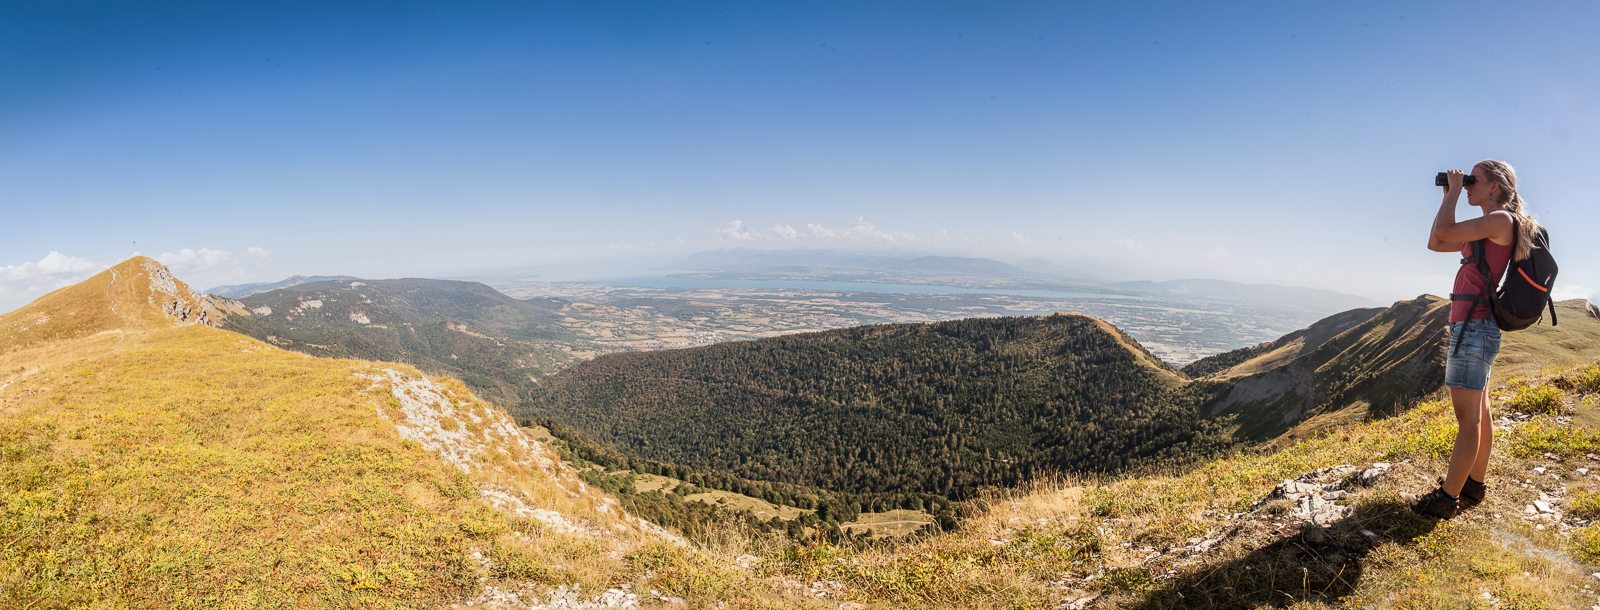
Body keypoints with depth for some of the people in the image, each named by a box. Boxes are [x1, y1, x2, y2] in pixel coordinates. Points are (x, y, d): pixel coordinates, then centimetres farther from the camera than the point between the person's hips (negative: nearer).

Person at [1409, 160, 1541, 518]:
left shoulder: (1502, 220, -12)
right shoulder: (1486, 230, 16)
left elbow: (1443, 232, -22)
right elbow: (1435, 243, 20)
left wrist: (1455, 191, -8)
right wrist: (1449, 197, 16)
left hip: (1474, 326, -10)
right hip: (1476, 327, 10)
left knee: (1468, 416, -7)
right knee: (1479, 411, 16)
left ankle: (1447, 498, -3)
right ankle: (1475, 483, 27)